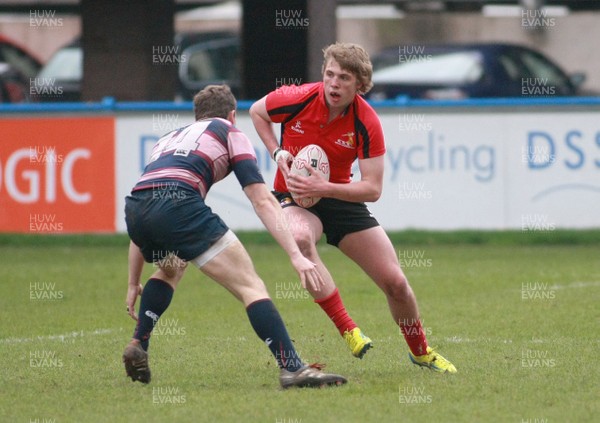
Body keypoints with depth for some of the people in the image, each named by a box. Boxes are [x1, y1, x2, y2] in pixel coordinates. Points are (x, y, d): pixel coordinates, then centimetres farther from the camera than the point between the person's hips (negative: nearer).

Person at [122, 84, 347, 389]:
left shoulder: (169, 138, 38)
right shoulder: (229, 132, 23)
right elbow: (262, 201, 9)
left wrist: (133, 284, 44)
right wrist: (296, 255, 5)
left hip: (134, 205, 6)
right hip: (179, 202, -6)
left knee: (170, 269, 39)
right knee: (250, 286, -4)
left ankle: (138, 346, 30)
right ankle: (292, 369, -17)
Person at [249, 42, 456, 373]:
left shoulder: (366, 123, -18)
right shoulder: (297, 99, -19)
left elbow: (372, 189, -17)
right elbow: (256, 111, 4)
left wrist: (324, 188, -30)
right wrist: (278, 153, -10)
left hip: (340, 197, 2)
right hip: (293, 197, -2)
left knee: (395, 282, -2)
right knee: (300, 238, -40)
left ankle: (421, 352, 27)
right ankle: (347, 330, -32)